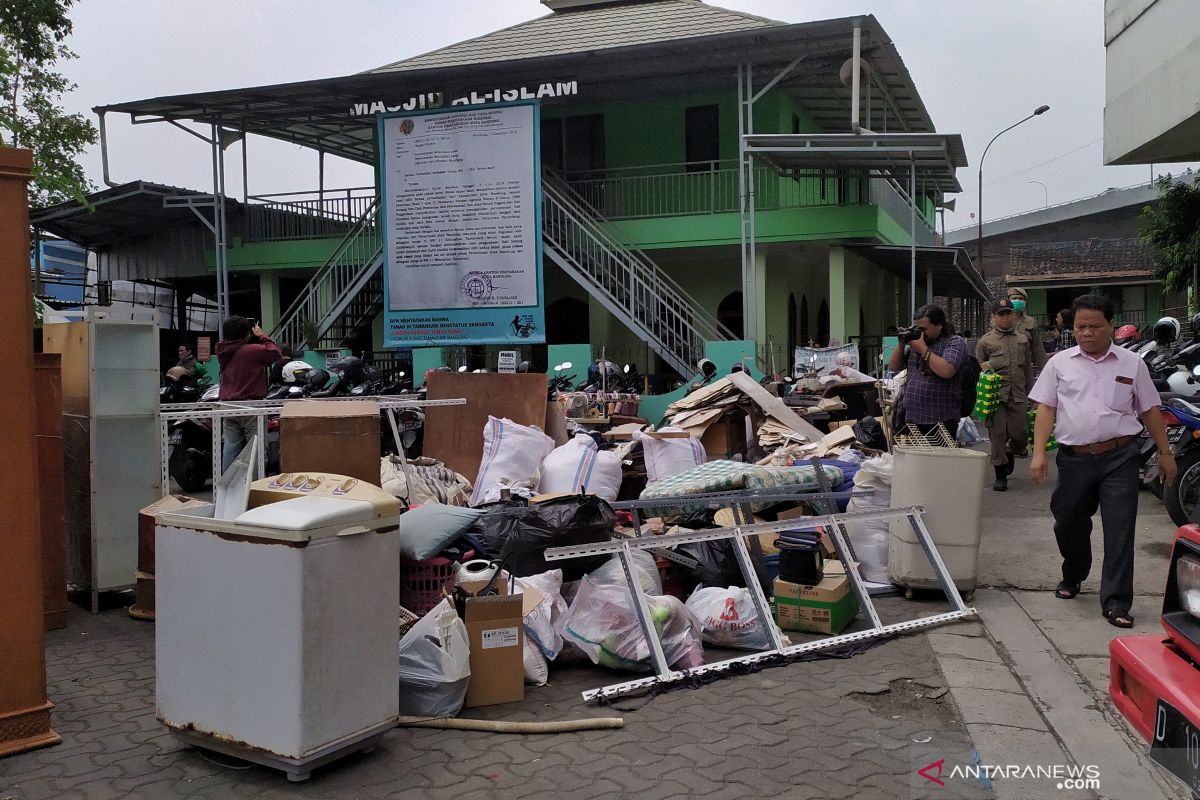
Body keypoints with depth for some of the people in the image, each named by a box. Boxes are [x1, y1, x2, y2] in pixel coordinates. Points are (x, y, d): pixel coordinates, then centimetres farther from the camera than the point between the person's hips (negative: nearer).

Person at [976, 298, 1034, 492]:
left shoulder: (1022, 339, 15)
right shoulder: (986, 341, 5)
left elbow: (1028, 368, 20)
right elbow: (977, 367, 9)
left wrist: (1030, 395, 17)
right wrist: (984, 368, -12)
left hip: (1018, 396, 3)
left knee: (1019, 436, 2)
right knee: (998, 434, -4)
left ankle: (1009, 454, 36)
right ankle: (1000, 475, 6)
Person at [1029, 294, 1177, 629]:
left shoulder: (1132, 363, 5)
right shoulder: (1060, 363, 5)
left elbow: (1149, 410, 11)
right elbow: (1046, 409, 2)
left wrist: (1165, 453, 10)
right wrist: (1039, 452, -7)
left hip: (1119, 458, -1)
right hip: (1075, 459, 1)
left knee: (1120, 531, -5)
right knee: (1068, 525, 14)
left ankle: (1115, 602, 0)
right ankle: (1072, 576, 40)